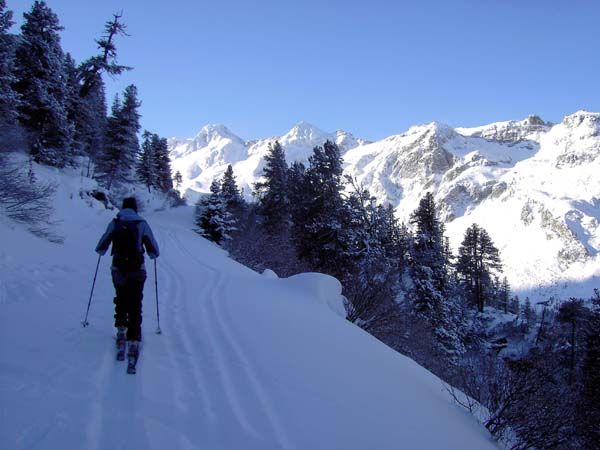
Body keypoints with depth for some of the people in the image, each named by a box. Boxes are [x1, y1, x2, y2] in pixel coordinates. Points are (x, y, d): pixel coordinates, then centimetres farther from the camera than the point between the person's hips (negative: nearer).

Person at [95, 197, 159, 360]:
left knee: (121, 299, 25)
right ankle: (134, 340, -3)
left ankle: (121, 329, 21)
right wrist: (153, 254, 23)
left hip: (118, 270, 2)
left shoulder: (114, 224, 0)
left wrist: (101, 250, 32)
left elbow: (101, 248, 8)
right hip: (137, 271, -1)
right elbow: (154, 251, -1)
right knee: (135, 305, 3)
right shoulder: (142, 223, -4)